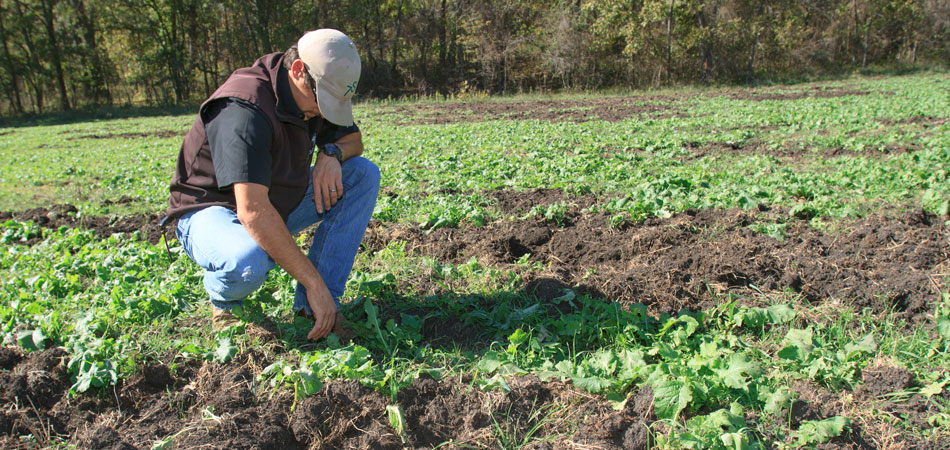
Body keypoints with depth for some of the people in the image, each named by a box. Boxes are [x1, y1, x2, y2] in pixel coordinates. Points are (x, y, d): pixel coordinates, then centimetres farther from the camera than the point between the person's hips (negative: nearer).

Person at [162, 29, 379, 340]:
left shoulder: (314, 94, -5)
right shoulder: (244, 110, -31)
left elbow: (353, 138, 12)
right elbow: (253, 212, -39)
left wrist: (332, 152, -14)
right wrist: (314, 282, -37)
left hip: (279, 204, 8)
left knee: (364, 174, -8)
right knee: (247, 263, -43)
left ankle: (311, 306, -12)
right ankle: (225, 301, -1)